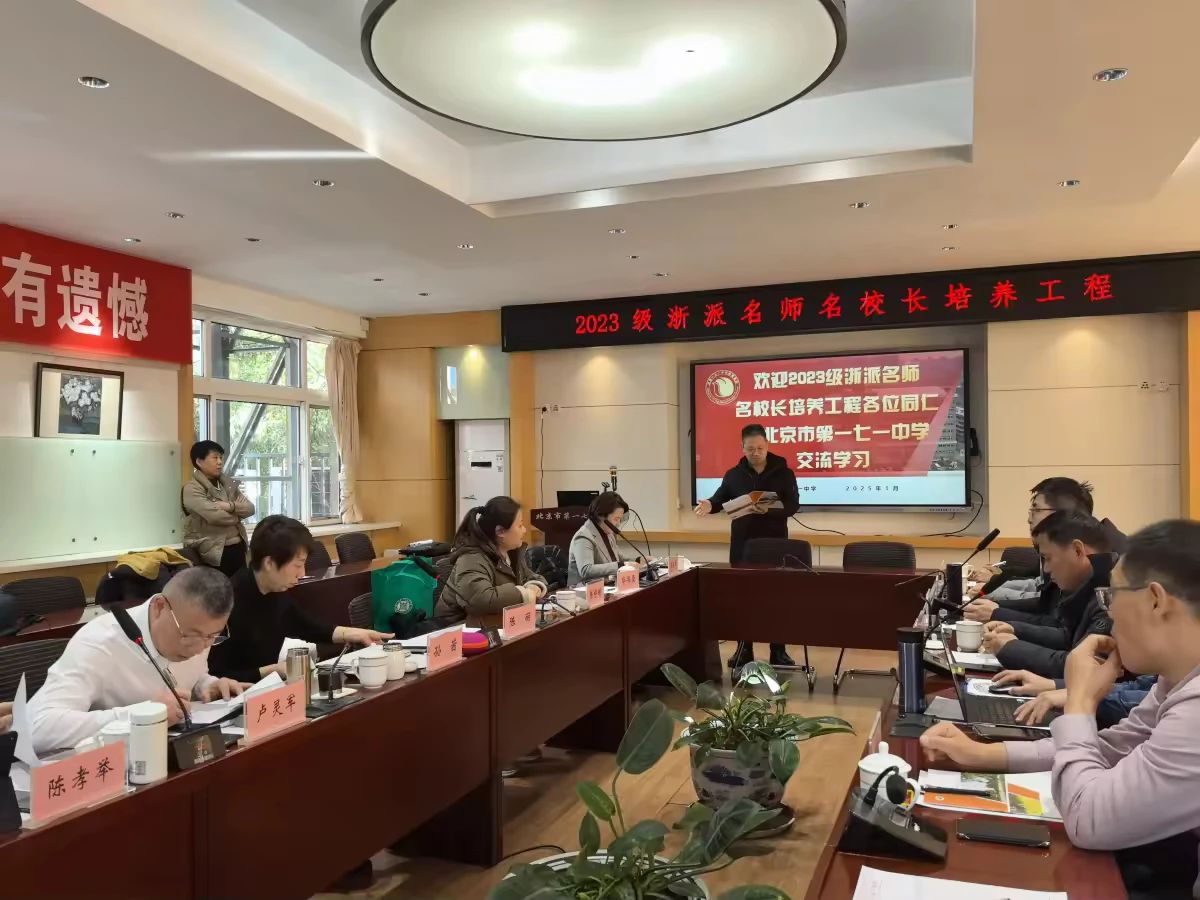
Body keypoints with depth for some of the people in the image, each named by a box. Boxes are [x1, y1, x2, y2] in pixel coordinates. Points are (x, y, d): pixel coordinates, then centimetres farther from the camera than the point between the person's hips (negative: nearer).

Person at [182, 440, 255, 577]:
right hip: (214, 552, -6)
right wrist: (238, 514, -3)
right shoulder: (191, 489, -8)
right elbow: (215, 516, -21)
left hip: (238, 547, 7)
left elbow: (250, 508, 3)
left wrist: (230, 506, -16)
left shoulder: (228, 484, 14)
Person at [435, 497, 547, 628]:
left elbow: (532, 578, 17)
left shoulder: (512, 552, 4)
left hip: (497, 626, 8)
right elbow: (482, 599, -38)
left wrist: (534, 588, -7)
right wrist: (525, 594, -23)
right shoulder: (472, 560, -22)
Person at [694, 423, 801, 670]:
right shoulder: (734, 475, 4)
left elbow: (793, 505, -11)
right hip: (742, 545, 2)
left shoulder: (783, 473, -3)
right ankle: (744, 649, 16)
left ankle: (778, 651, 15)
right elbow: (721, 499, 13)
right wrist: (710, 505, -11)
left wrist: (769, 510, -29)